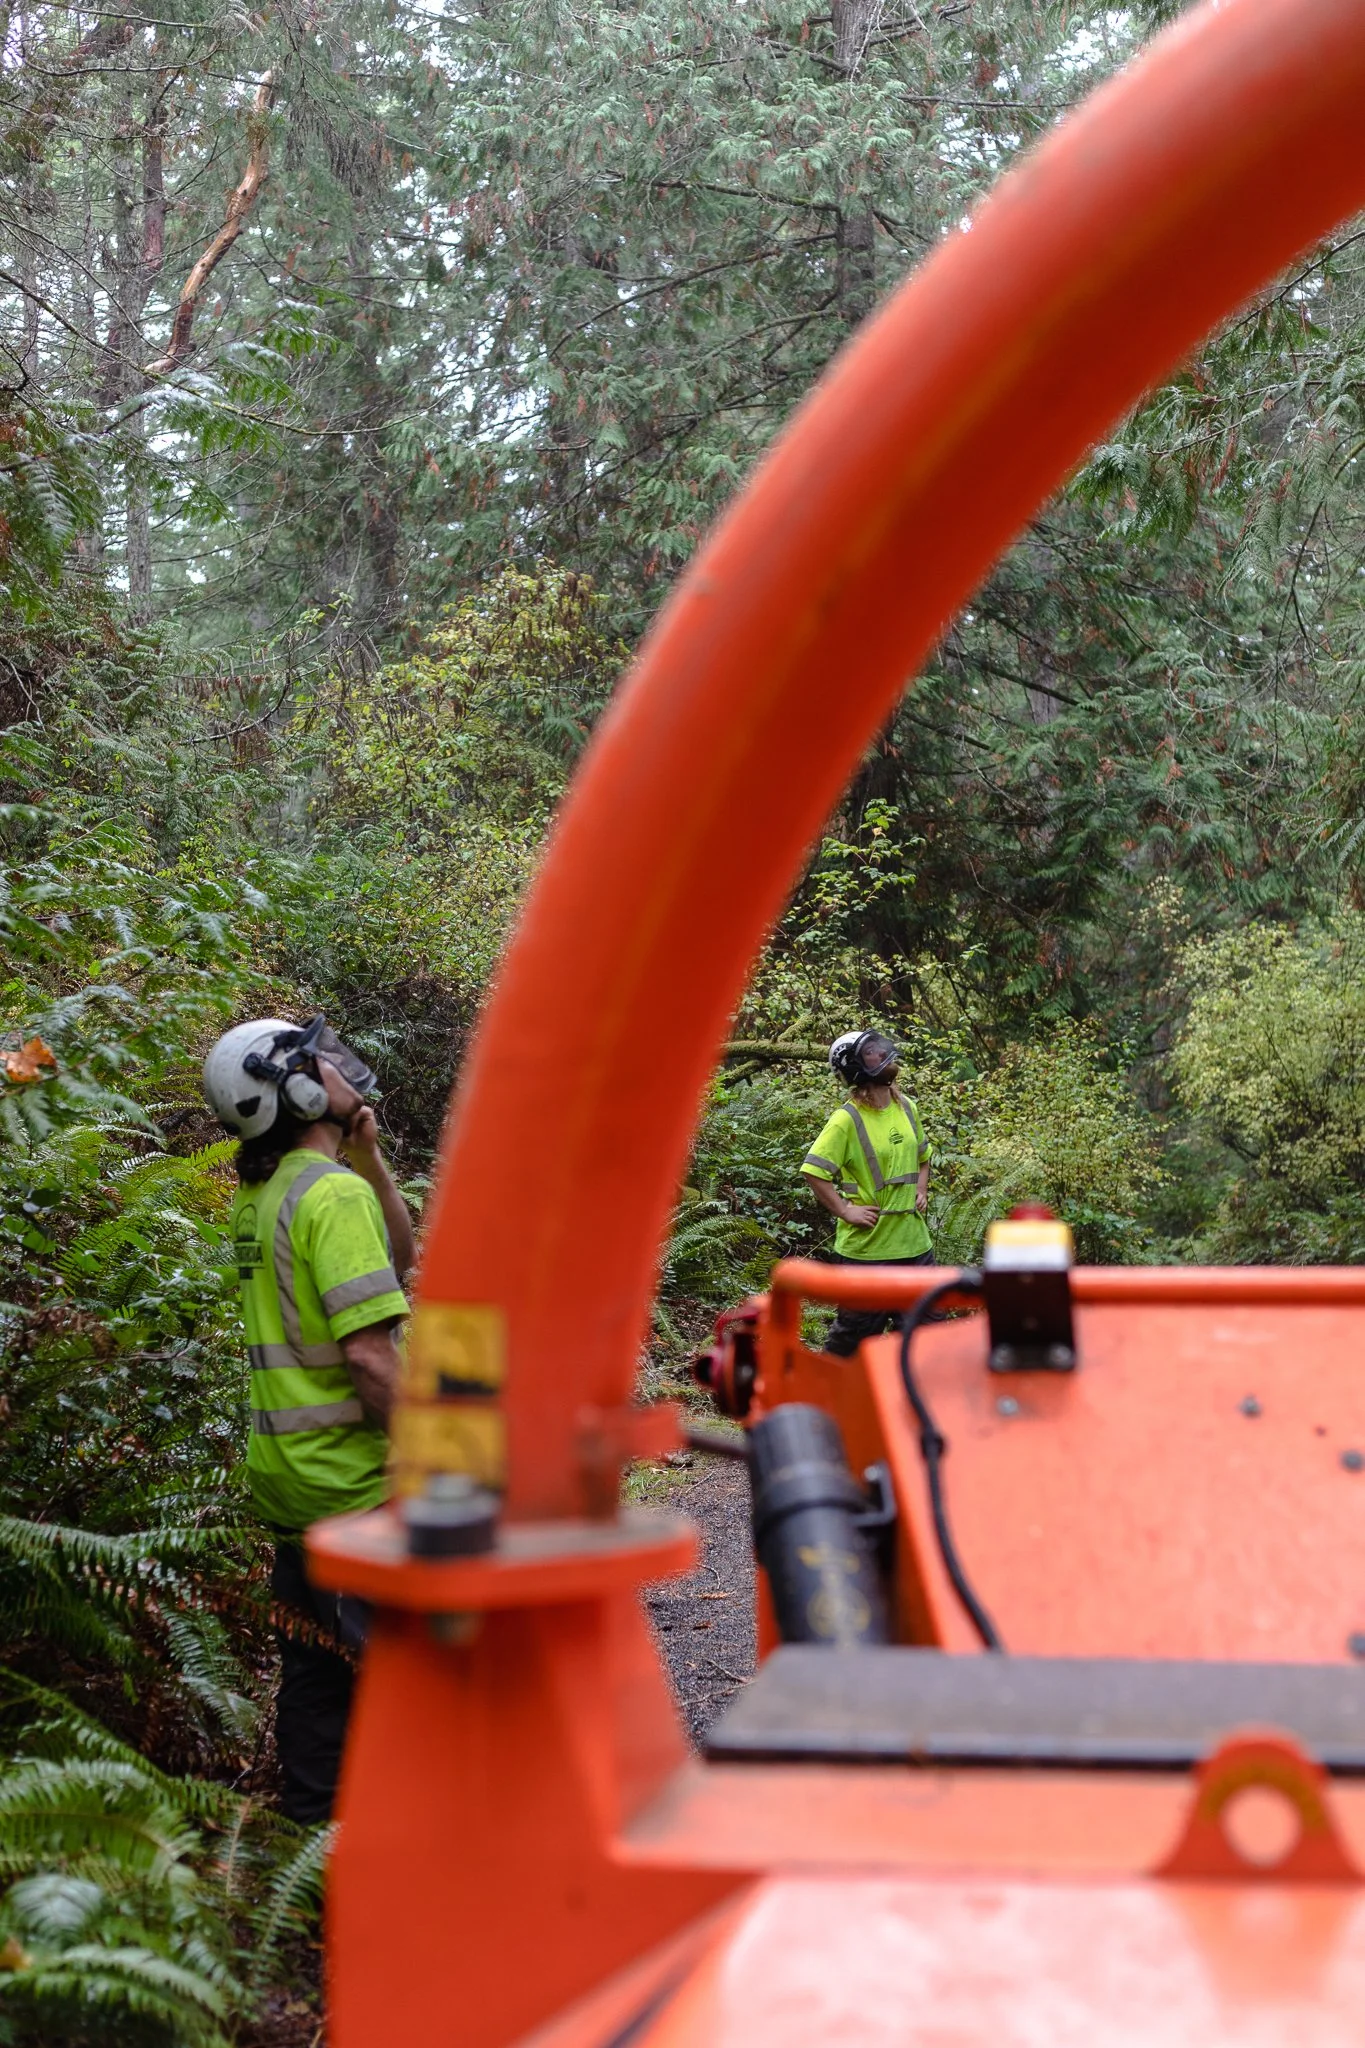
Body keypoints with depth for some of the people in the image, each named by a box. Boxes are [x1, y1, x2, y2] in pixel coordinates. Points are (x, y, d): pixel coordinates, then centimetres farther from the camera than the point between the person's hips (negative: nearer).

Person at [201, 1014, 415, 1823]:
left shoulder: (266, 1194, 11)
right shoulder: (333, 1191, -18)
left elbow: (398, 1256, 21)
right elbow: (368, 1352, -24)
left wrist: (370, 1155, 11)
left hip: (291, 1473, 9)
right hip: (355, 1480, -9)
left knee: (317, 1664, 17)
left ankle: (313, 1817, 26)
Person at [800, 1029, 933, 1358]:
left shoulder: (906, 1107, 7)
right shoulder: (847, 1120, -15)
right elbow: (814, 1172, -19)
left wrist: (921, 1191, 10)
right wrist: (846, 1211, -18)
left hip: (914, 1241, 7)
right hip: (867, 1247, -7)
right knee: (856, 1331, 3)